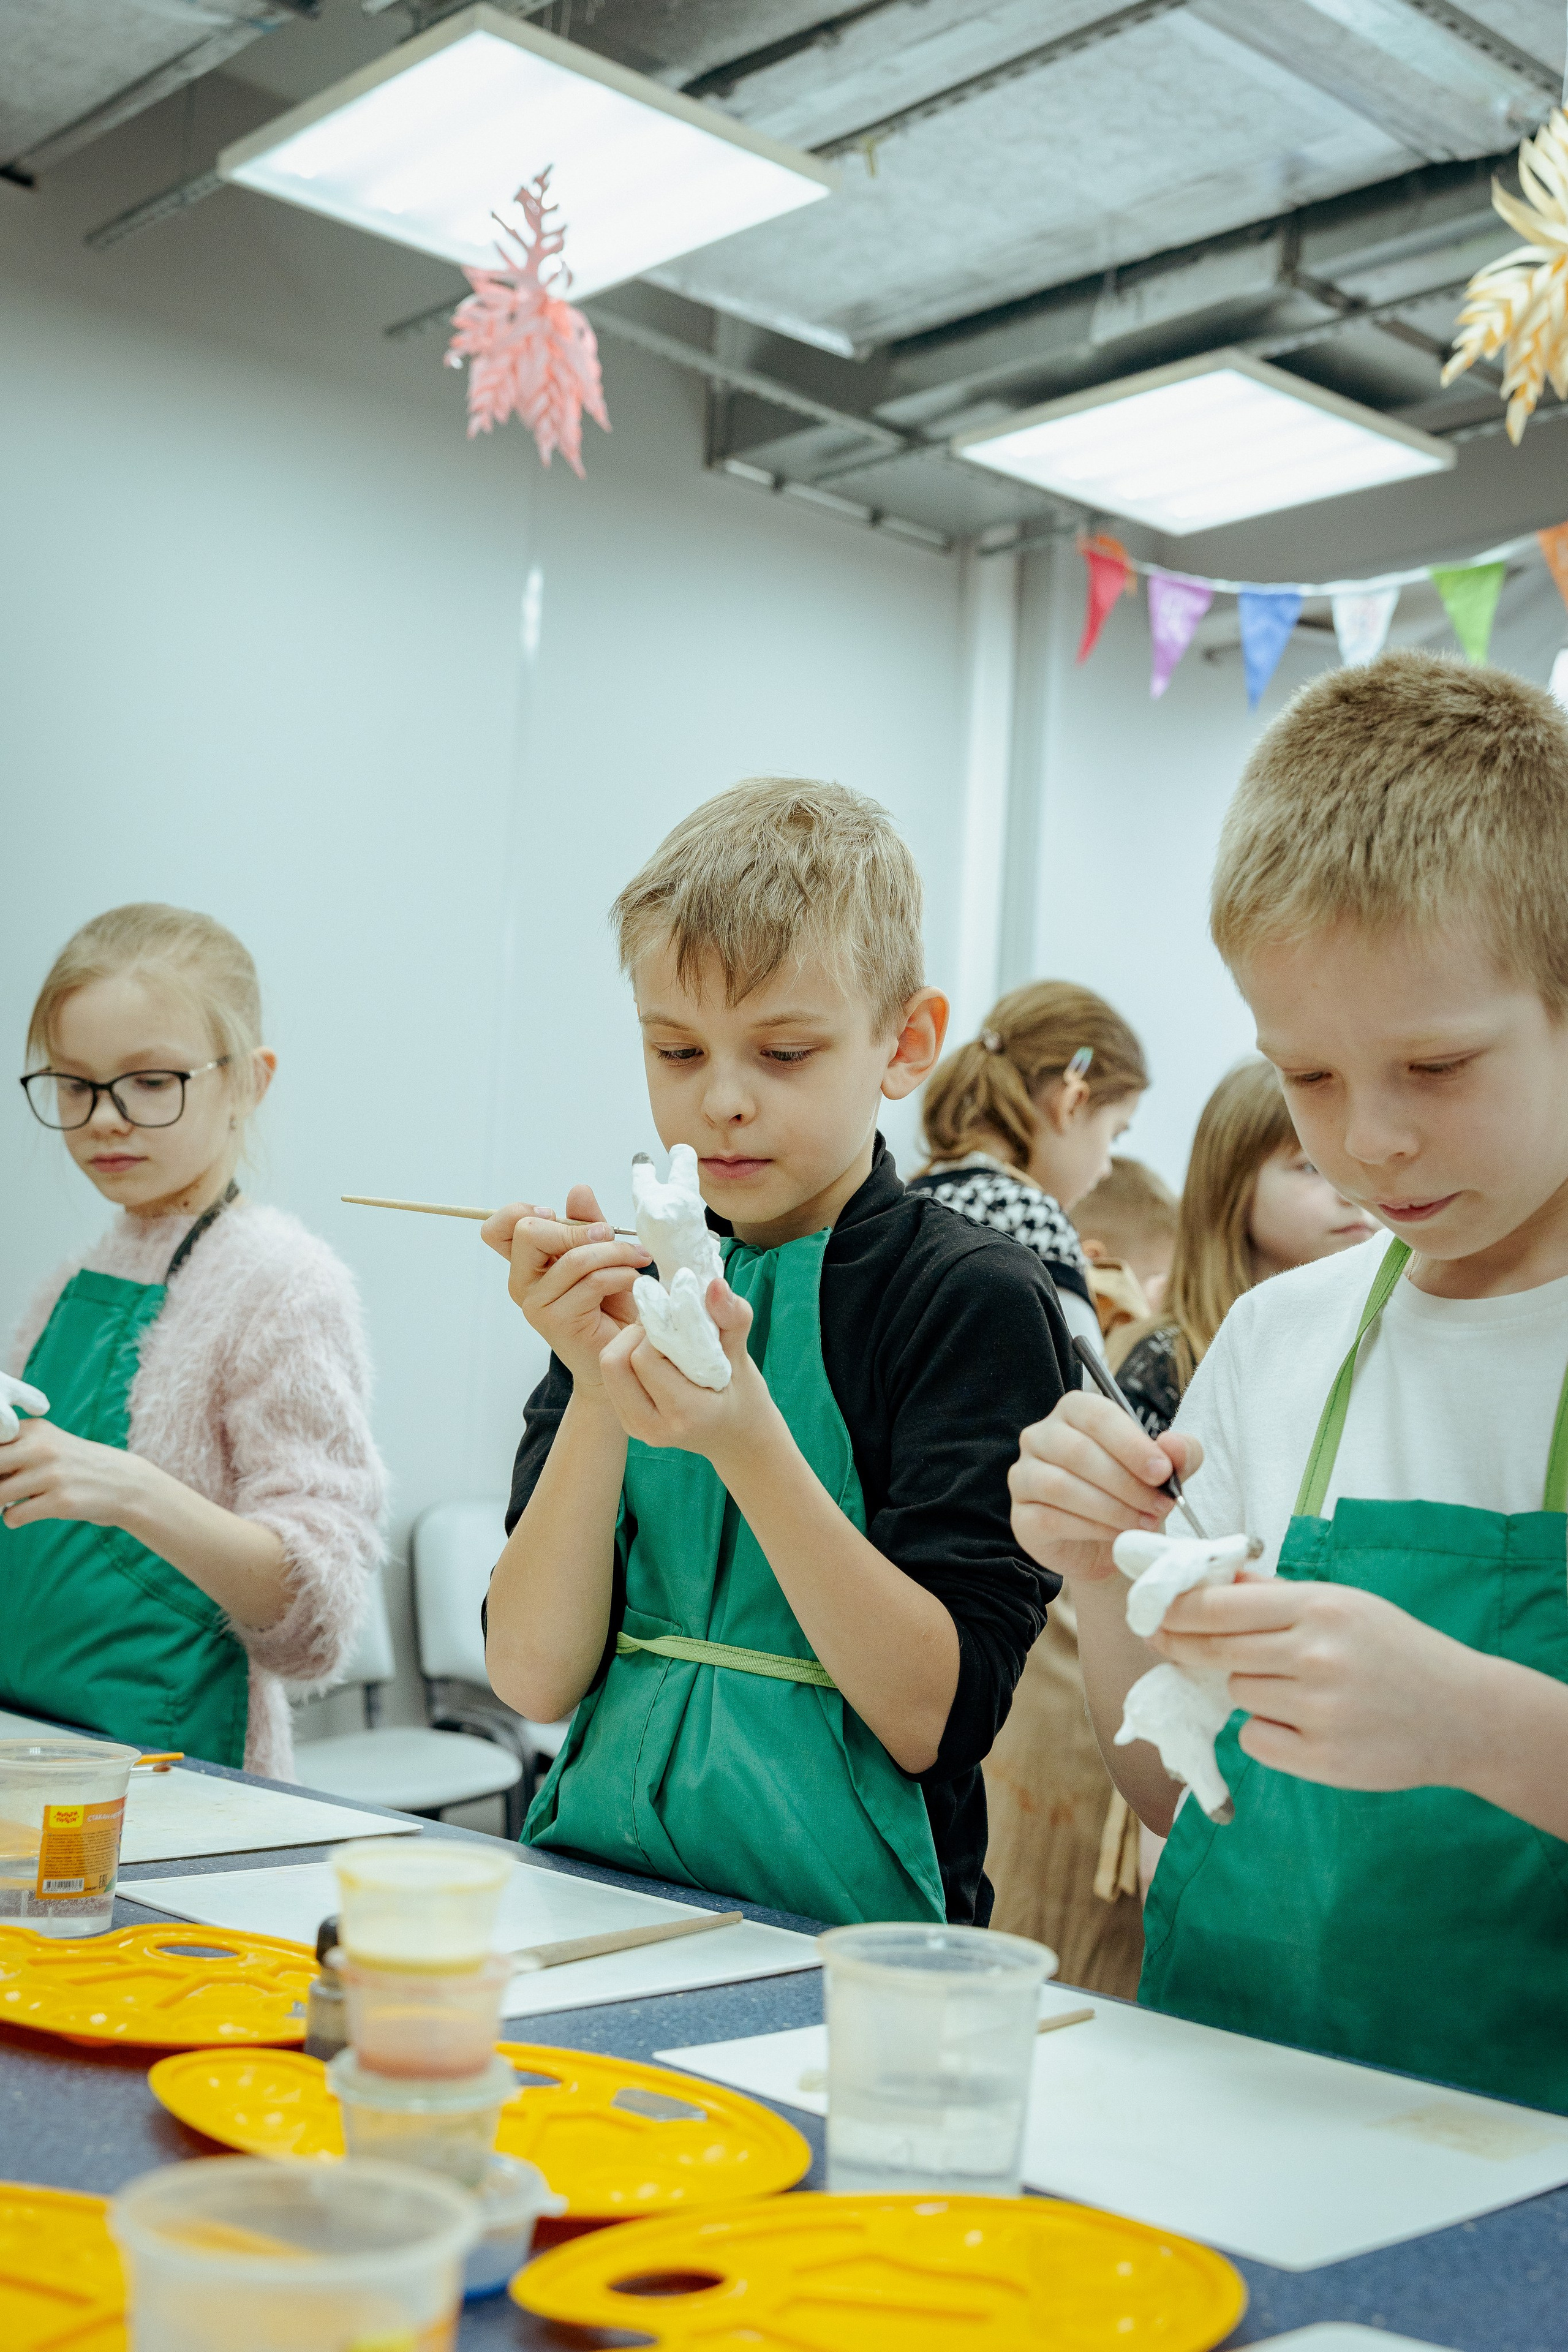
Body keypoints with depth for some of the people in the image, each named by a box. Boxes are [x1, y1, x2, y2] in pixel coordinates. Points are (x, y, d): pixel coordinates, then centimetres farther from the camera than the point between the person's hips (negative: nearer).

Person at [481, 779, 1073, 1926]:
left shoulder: (979, 1297, -6)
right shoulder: (635, 1291, 7)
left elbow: (933, 1720, -12)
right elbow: (535, 1678, -1)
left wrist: (748, 1444, -22)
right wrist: (600, 1390, -13)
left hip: (838, 1925, -3)